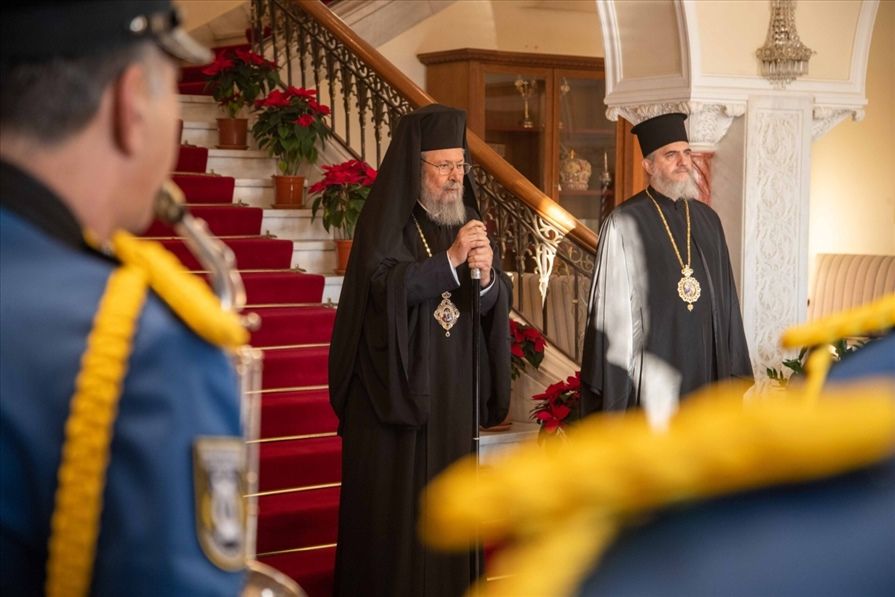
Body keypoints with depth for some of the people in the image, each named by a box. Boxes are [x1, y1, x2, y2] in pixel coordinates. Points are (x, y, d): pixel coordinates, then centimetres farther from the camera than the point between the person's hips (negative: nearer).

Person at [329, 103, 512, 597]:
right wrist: (450, 261, -24)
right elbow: (386, 287, -19)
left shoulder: (467, 219, 9)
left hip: (454, 387, 5)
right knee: (396, 505, -1)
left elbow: (497, 303, 5)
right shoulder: (385, 218, -6)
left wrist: (487, 277, -17)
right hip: (396, 384, -5)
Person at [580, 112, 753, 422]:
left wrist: (734, 367, 10)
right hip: (652, 371, -5)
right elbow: (612, 306, -7)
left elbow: (725, 296, 13)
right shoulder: (624, 224, -6)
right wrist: (613, 383, -9)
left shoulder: (708, 220, 11)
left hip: (705, 368, 5)